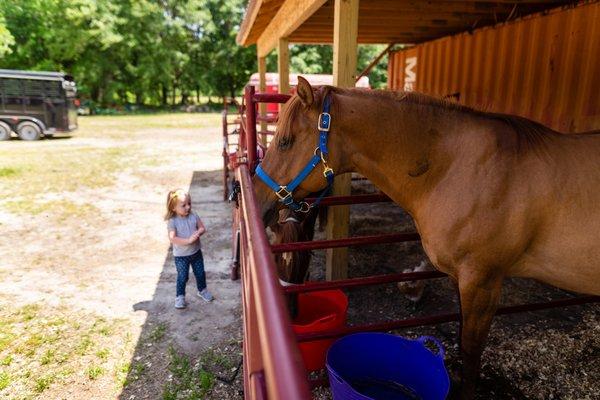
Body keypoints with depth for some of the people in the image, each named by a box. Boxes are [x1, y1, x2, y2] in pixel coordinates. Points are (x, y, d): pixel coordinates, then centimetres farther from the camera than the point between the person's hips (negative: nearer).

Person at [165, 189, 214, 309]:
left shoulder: (193, 216, -7)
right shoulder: (172, 221, -20)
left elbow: (202, 228, 0)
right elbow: (172, 238, -27)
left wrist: (198, 233, -23)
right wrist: (188, 240, -34)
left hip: (196, 252, 4)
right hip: (181, 256, -4)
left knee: (200, 273, 17)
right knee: (183, 277, 4)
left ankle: (202, 290, 42)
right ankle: (180, 297, 25)